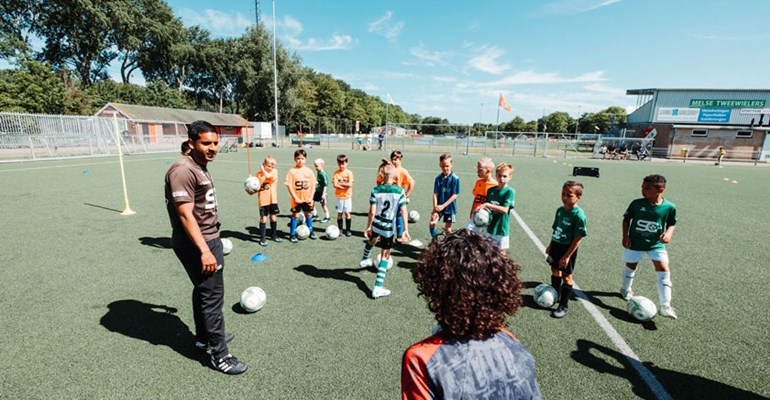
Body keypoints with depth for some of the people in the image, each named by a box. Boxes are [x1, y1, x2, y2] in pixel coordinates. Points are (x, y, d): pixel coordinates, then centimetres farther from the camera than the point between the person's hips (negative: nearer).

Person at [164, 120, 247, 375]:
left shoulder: (200, 168, 12)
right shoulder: (183, 170, -20)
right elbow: (185, 215, -25)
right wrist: (204, 251, -27)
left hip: (209, 239, 10)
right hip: (197, 245, -10)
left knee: (204, 291, 22)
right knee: (213, 298, -3)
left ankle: (204, 337, 40)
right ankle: (219, 356, 10)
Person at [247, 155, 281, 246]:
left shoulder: (274, 171, -3)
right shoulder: (258, 174, -4)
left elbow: (268, 176, -23)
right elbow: (256, 188, 1)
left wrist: (262, 169, -10)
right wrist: (251, 191, -16)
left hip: (273, 199, 2)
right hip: (263, 200, -1)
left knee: (273, 217, 11)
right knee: (263, 218, 0)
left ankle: (274, 235, 29)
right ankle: (262, 238, 12)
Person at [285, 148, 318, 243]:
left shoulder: (309, 171, -2)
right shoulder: (292, 171, -9)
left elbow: (313, 184, -1)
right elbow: (289, 185, -10)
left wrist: (311, 197, -8)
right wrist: (295, 198, -15)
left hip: (307, 199, 3)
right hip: (297, 199, -2)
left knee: (308, 214, 16)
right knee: (295, 215, 6)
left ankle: (310, 232, 33)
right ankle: (292, 235, 17)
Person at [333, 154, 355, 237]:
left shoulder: (349, 172, -6)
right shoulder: (336, 173, -3)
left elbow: (350, 184, -17)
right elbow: (335, 185, -13)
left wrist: (340, 183, -11)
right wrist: (345, 185, -17)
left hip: (347, 196, -1)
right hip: (339, 196, 1)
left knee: (347, 213, 4)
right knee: (339, 213, 8)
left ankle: (348, 230, 15)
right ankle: (340, 229, 21)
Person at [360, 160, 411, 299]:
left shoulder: (375, 191, -11)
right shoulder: (400, 191, -12)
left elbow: (372, 211, -11)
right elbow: (404, 212, -10)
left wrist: (368, 226, 1)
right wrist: (405, 229, -2)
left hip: (375, 225, 2)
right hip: (388, 228, -2)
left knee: (371, 241, 34)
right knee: (385, 256, 7)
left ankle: (365, 260, 63)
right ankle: (378, 287, 3)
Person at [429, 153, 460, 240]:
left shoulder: (455, 178, -11)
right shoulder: (438, 178, -2)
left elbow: (454, 195, -12)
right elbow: (435, 194, -3)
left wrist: (443, 206, -16)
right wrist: (435, 207, -13)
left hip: (449, 207, -2)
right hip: (439, 206, 2)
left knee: (447, 229, 7)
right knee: (432, 224, -8)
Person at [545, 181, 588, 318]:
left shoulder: (579, 215, -21)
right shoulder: (560, 210, 0)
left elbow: (577, 239, -20)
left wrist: (567, 256, -19)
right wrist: (551, 245, 15)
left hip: (568, 249, -7)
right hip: (556, 245, 7)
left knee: (566, 276, 6)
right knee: (555, 270, 20)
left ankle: (564, 306, 20)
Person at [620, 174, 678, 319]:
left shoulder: (669, 207, -12)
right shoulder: (636, 203, -14)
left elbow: (672, 223, 3)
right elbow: (626, 218, -1)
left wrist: (669, 233, -18)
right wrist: (625, 236, -8)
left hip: (656, 244, 0)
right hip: (635, 242, 0)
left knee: (664, 271, -9)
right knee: (631, 266, 16)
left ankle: (665, 306, -2)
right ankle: (625, 289, 43)